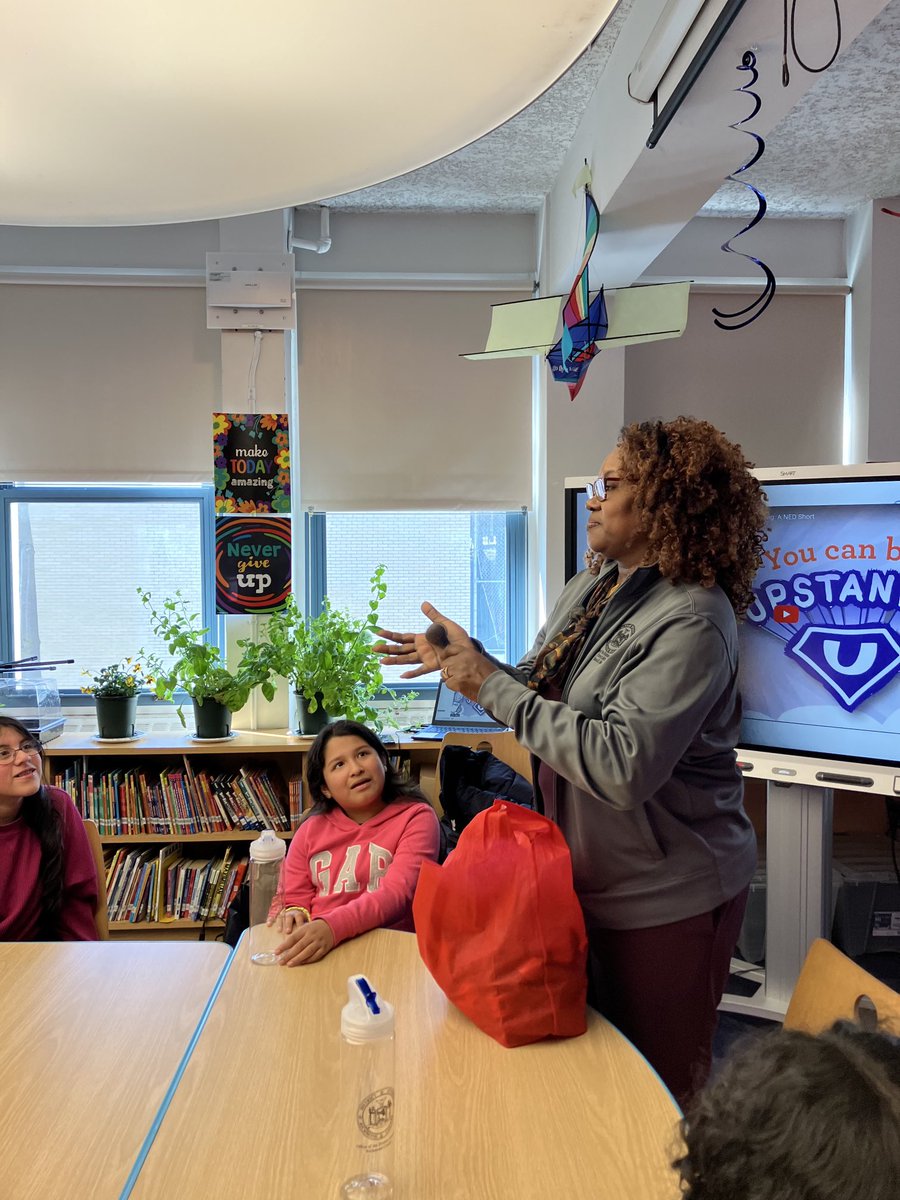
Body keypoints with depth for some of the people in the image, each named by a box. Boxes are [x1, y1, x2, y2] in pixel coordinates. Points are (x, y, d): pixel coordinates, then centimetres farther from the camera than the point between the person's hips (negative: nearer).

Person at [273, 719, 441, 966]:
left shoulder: (416, 817, 1)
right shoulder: (311, 829, 13)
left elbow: (396, 893, -14)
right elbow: (295, 899, 17)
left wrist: (332, 927, -32)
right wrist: (294, 915, -10)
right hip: (312, 951, 2)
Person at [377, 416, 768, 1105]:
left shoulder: (691, 621, -25)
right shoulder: (589, 588, 3)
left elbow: (623, 765, -34)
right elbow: (542, 691, 14)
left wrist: (491, 687, -29)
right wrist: (465, 661, 1)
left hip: (667, 894, -8)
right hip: (592, 878, 8)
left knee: (664, 1081, 12)